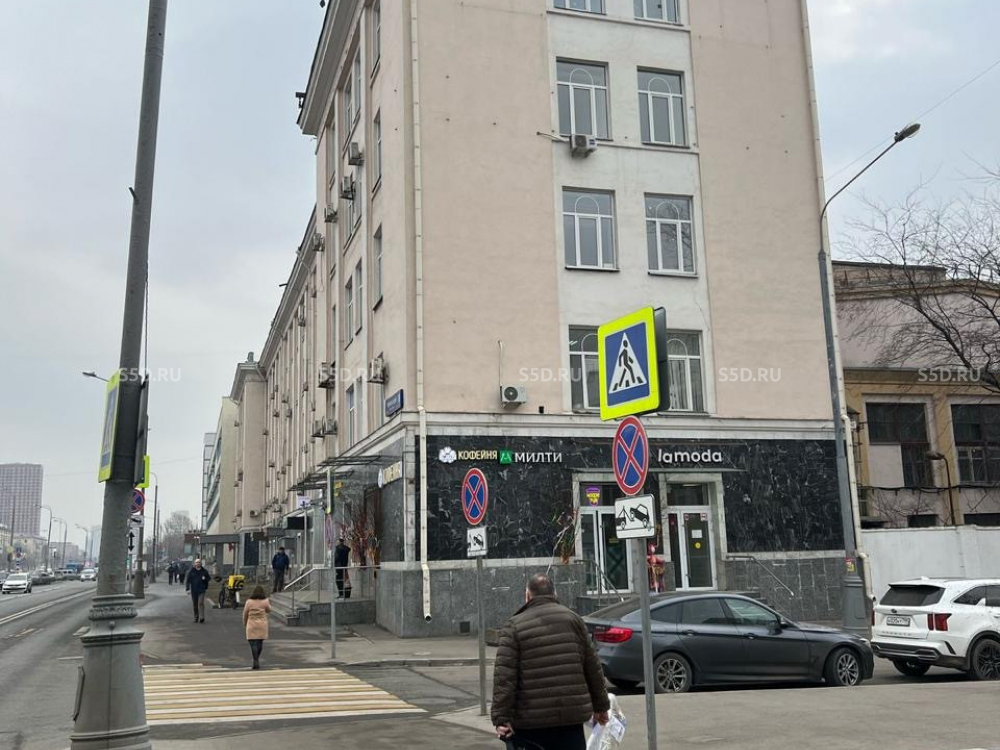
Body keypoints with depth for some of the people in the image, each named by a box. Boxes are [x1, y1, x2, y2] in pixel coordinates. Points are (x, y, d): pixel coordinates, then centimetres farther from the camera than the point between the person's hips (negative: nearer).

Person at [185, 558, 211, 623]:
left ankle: (201, 617, -17)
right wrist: (187, 587, -11)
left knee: (201, 603, -13)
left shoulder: (204, 571, 6)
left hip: (201, 590, -1)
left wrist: (205, 578, -9)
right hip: (194, 590, 1)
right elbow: (187, 580, 0)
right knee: (195, 604, 8)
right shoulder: (191, 571, 3)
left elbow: (209, 578, 14)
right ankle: (196, 617, 21)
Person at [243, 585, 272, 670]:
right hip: (262, 625, 2)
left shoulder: (249, 602, -5)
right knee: (260, 642, 16)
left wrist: (244, 623, 18)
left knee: (253, 643, -3)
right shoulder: (265, 601, -4)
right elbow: (269, 610, 13)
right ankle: (256, 659, 28)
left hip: (251, 625, -2)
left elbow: (245, 614, 3)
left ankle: (256, 662, -11)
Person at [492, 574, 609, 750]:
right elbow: (593, 667, 10)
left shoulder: (514, 626, -2)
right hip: (571, 716, 2)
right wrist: (600, 706, 19)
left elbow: (504, 678, -11)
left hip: (529, 722, -2)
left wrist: (501, 718, -12)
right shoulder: (572, 618, 7)